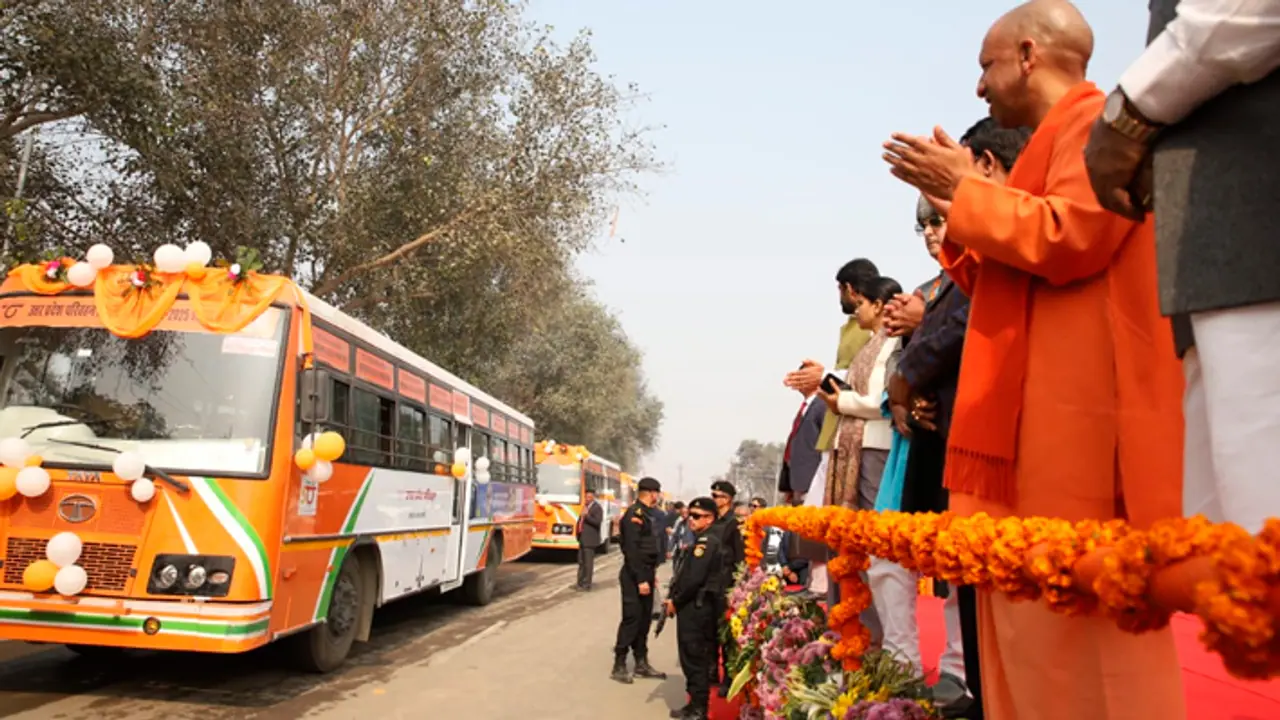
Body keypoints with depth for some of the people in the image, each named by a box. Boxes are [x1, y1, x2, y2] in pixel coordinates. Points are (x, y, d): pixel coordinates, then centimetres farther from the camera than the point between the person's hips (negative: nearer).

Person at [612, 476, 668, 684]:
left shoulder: (645, 514, 13)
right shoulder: (634, 514, -17)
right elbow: (632, 550, -22)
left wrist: (652, 573, 16)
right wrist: (641, 579, -23)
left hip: (645, 574, 10)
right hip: (634, 577, -10)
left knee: (644, 619, 13)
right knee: (631, 619, -5)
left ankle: (641, 664, 21)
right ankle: (619, 666, 4)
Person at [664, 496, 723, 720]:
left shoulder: (707, 542, -16)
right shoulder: (699, 541, 16)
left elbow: (695, 579, -23)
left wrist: (675, 602, -13)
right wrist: (673, 598, 7)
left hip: (697, 608, -10)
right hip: (691, 607, 10)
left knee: (695, 659, -3)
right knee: (690, 658, 16)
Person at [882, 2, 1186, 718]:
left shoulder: (1097, 120, -2)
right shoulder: (1058, 139, 26)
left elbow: (1067, 239, -19)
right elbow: (1002, 285, 25)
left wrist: (966, 190, -7)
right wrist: (956, 201, 17)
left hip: (1078, 411, -10)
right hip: (1039, 414, 10)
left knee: (1083, 623, -8)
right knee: (1032, 622, 9)